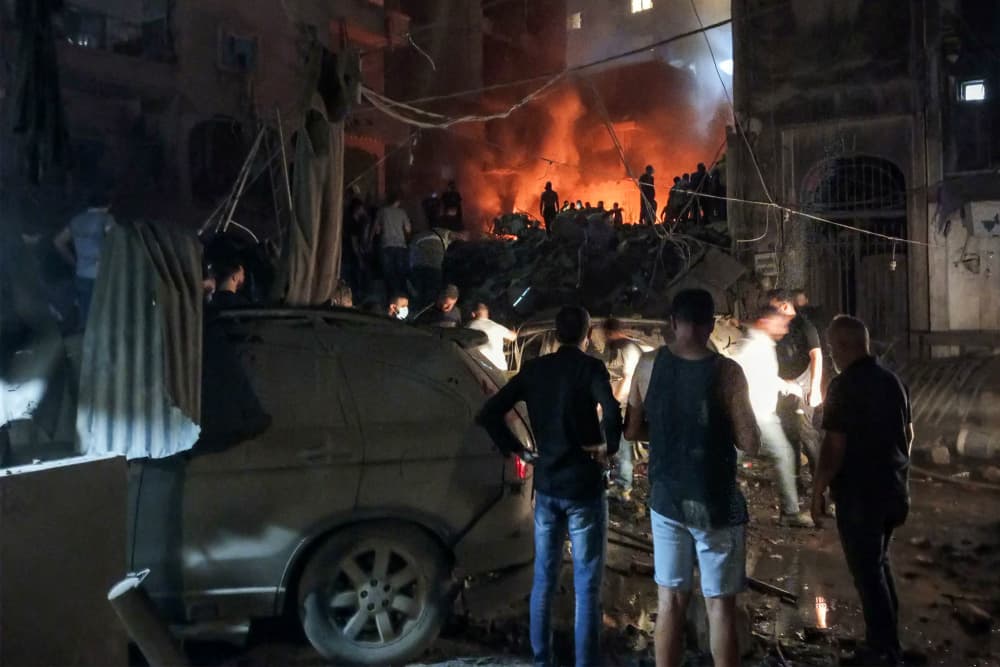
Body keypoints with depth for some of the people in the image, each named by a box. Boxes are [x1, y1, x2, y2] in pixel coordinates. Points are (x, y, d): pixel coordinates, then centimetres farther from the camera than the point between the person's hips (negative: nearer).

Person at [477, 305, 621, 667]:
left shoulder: (533, 369, 3)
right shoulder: (590, 367, -10)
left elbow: (489, 413, 1)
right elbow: (612, 413, -29)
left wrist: (514, 448, 7)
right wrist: (607, 447, -11)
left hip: (546, 486, 5)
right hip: (583, 488, -5)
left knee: (544, 578, 17)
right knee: (587, 586, 5)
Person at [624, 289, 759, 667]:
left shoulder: (648, 366, -4)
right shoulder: (726, 371, -13)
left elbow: (632, 431, 3)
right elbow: (750, 446, -11)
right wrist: (723, 427, 7)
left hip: (666, 499, 3)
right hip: (716, 503, -3)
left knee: (671, 600, 12)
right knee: (720, 604, 9)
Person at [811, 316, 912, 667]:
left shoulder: (844, 385, -18)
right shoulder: (893, 380, 6)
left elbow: (835, 446, -20)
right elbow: (908, 433, 16)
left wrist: (817, 491, -12)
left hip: (859, 494, -8)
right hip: (892, 490, 8)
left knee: (867, 571, 4)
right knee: (879, 563, 22)